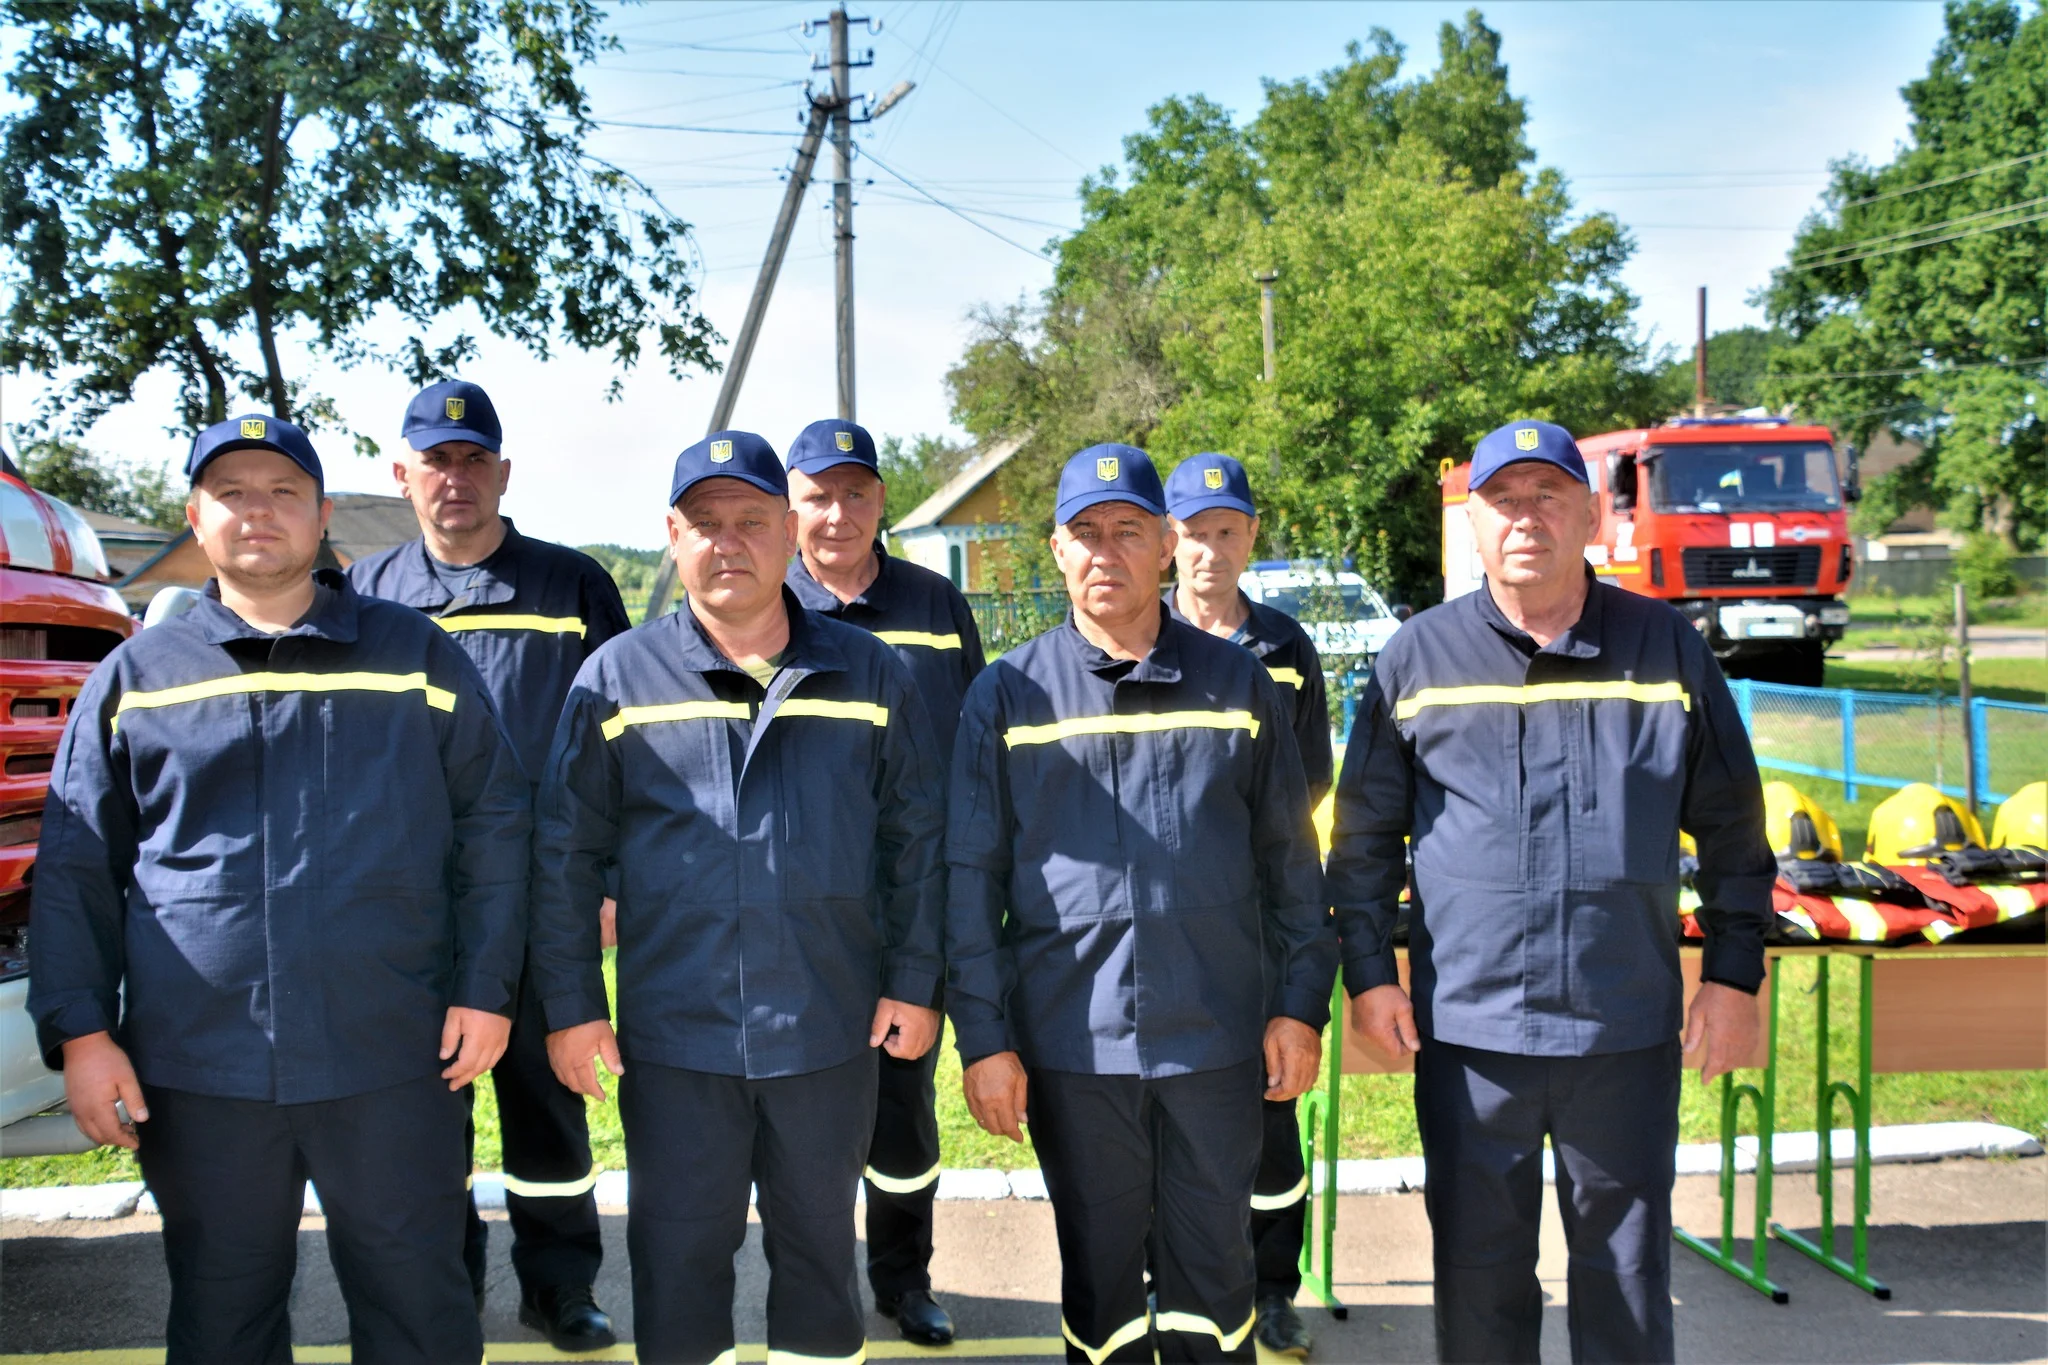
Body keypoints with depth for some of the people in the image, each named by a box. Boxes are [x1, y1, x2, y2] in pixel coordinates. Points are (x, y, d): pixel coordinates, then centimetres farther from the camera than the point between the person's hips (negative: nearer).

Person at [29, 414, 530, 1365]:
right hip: (196, 1072, 1)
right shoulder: (135, 677, 8)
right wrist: (80, 1033, 0)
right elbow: (76, 869, 8)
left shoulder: (416, 656, 5)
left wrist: (485, 990, -2)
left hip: (394, 1065, -1)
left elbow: (493, 825, 5)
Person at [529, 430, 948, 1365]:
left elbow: (917, 834, 5)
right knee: (678, 1260, 11)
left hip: (831, 1033, 1)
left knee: (820, 1250, 16)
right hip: (674, 1037, 0)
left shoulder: (866, 674, 3)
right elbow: (566, 853, 3)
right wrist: (569, 1007, -1)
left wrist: (913, 984, 1)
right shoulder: (618, 677, 1)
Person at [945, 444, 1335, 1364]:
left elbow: (1289, 856, 8)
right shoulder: (1008, 694, 1)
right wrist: (983, 1039, -4)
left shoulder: (1237, 683, 5)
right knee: (1099, 1272, 13)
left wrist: (1301, 1004, 3)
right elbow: (971, 876, 1)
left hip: (1217, 1037, 1)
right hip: (1071, 1041, 0)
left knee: (1213, 1270, 12)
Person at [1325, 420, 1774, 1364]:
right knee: (1478, 1267, 11)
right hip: (1466, 1027, 0)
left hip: (1628, 1029, 1)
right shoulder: (1418, 657, 1)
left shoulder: (1666, 648, 3)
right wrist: (1368, 972, 1)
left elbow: (1732, 831, 9)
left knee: (1627, 1267, 13)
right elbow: (1364, 835, 6)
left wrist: (1733, 973, 5)